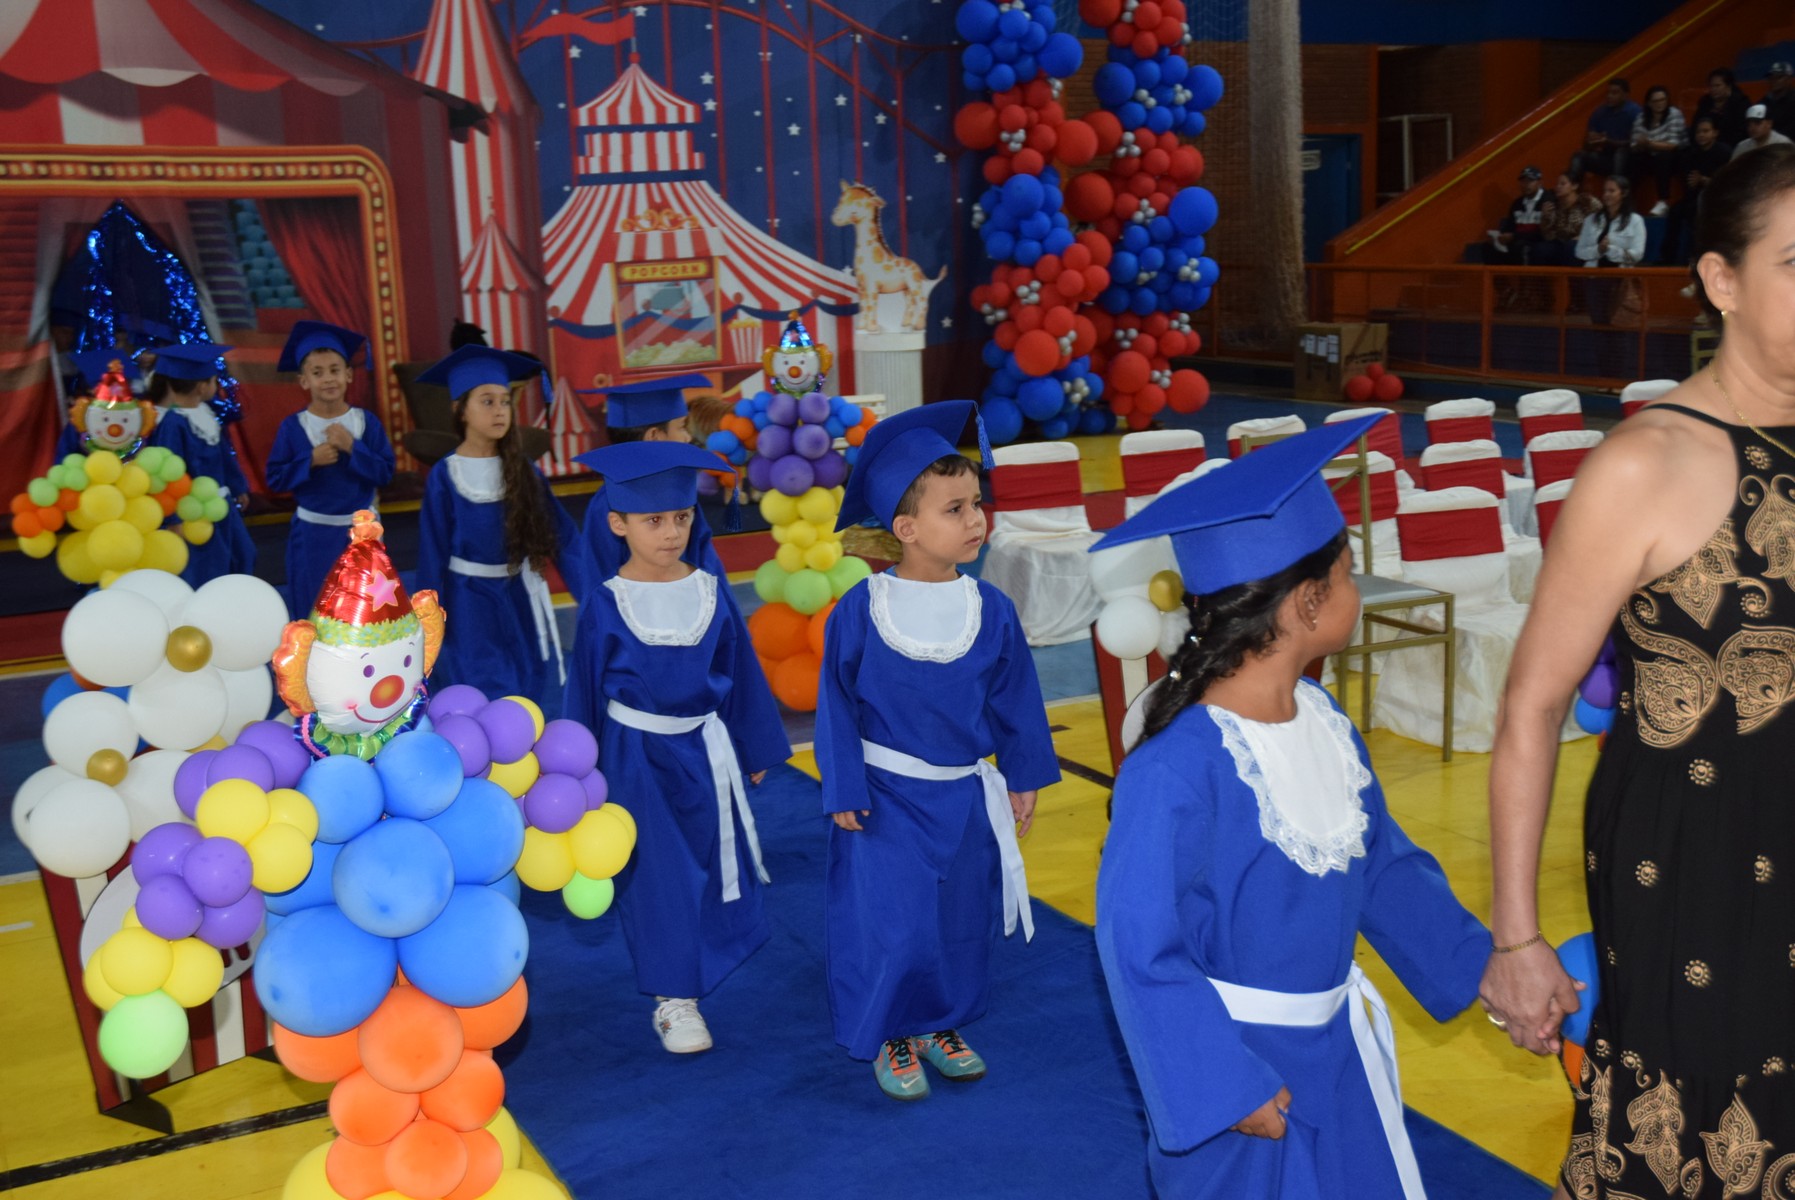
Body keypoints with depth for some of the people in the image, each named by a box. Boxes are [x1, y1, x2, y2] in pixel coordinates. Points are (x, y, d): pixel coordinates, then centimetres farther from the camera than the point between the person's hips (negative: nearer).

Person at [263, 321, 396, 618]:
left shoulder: (367, 421, -4)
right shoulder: (292, 427, -6)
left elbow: (386, 473, -6)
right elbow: (275, 479, -6)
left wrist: (352, 447, -19)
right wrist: (311, 460, -20)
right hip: (312, 535, -1)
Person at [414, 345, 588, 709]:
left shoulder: (524, 472, -1)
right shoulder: (444, 478, -9)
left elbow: (563, 538, -3)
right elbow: (433, 557, -4)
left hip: (521, 600, 3)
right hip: (471, 606, -3)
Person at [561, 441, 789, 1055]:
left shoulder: (711, 590, -4)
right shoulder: (606, 604, -11)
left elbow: (739, 672, 5)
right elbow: (585, 688, -2)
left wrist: (754, 749, 10)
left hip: (705, 750, 3)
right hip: (638, 755, -3)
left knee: (712, 859, 16)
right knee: (660, 872, 2)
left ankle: (701, 954, 43)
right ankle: (673, 998, 15)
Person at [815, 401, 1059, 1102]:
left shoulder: (990, 610, -6)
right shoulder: (860, 611, -14)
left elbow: (1014, 701, 4)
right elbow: (837, 704, -7)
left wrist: (1022, 779, 8)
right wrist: (843, 790, -7)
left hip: (966, 798, 4)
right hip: (888, 799, -3)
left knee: (961, 917, 14)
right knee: (892, 924, 1)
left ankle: (940, 1026, 35)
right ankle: (889, 1039, 24)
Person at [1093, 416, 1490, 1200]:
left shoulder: (1323, 720, -5)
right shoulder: (1178, 770, -29)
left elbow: (1385, 867, 8)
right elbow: (1139, 946, -24)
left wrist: (1484, 968, 9)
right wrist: (1225, 1088, -19)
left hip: (1336, 1048, 8)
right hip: (1234, 1059, -7)